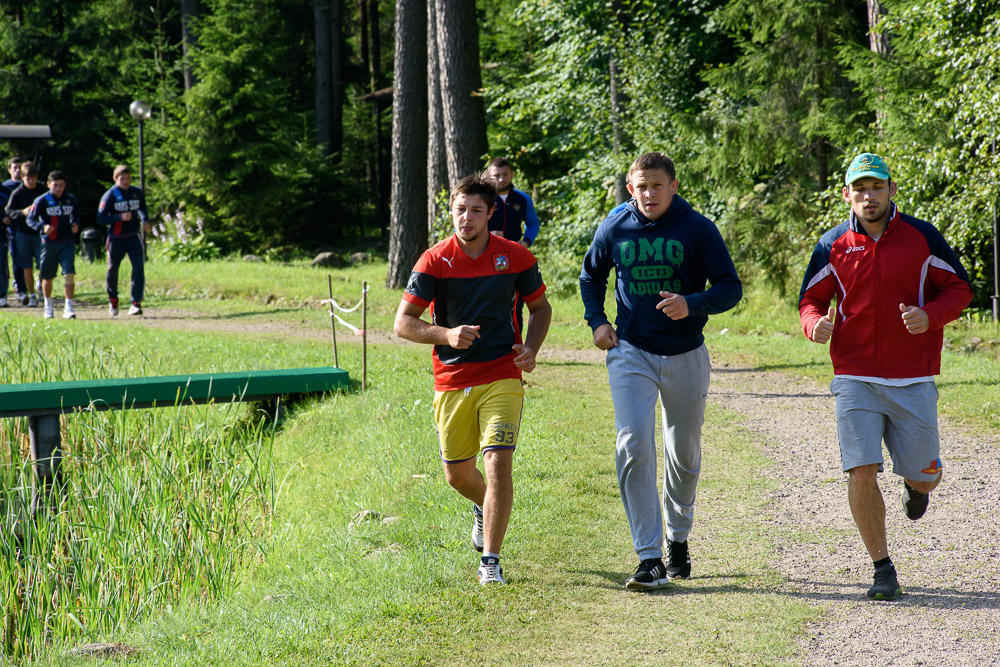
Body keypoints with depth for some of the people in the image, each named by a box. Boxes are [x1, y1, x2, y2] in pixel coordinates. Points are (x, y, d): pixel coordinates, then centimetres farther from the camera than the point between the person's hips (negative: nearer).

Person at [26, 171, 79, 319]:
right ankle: (48, 305, 30)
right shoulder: (42, 201, -7)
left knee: (69, 274, -14)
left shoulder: (71, 200, 5)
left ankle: (68, 307, -11)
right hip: (49, 244, -2)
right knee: (47, 277, 9)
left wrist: (75, 224, 0)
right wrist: (43, 227, -28)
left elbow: (75, 215, 22)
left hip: (66, 244, 2)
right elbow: (31, 219, -10)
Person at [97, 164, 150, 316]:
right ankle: (113, 300, 33)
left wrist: (145, 220, 3)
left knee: (139, 267, -15)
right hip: (116, 239, -2)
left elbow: (142, 209, 24)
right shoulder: (110, 196, -8)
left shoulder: (137, 193, 4)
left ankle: (136, 303, -16)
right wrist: (120, 217, -25)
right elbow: (100, 219, -14)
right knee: (113, 269, 9)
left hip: (134, 236, 2)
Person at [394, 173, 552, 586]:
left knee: (497, 464, -16)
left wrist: (531, 348, -4)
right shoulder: (434, 261, -5)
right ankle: (484, 508, 47)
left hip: (502, 377, -1)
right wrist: (446, 334, -22)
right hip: (452, 381, 1)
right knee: (457, 475, 11)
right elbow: (403, 323, -4)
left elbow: (540, 307, 14)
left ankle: (491, 563, -8)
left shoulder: (516, 257, -1)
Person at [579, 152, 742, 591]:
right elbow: (591, 277, 17)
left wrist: (692, 304, -25)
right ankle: (649, 558, -15)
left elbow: (730, 288, -6)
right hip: (631, 353, 0)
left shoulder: (698, 229, -8)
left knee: (684, 453, 14)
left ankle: (678, 539, 38)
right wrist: (597, 322, 2)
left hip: (685, 356, 0)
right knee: (634, 448, -15)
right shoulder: (614, 229, -2)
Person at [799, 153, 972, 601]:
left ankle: (914, 483, 45)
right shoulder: (833, 245, 4)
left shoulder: (921, 237, 0)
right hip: (856, 378, 0)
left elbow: (959, 289, 6)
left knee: (925, 477, 4)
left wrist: (929, 316, -14)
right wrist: (816, 324, -11)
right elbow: (811, 300, 13)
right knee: (861, 473, -11)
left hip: (913, 379, 0)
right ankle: (883, 570, 3)